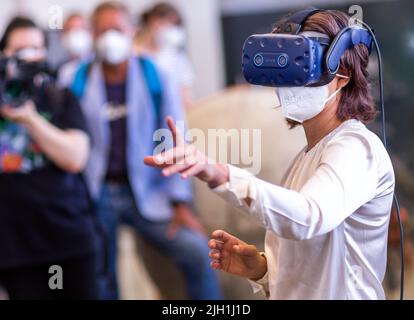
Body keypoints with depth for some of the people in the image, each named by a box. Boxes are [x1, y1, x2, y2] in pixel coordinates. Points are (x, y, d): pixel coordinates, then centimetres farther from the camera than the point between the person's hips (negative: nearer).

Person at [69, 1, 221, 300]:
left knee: (197, 250, -19)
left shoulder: (156, 79, -1)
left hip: (148, 194, -1)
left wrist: (181, 203, -8)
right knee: (100, 282, 7)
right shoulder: (78, 84, -1)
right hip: (95, 196, 1)